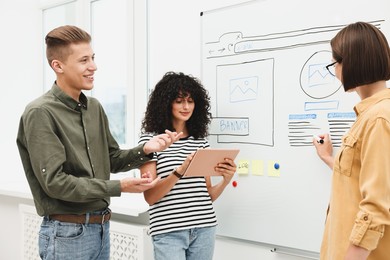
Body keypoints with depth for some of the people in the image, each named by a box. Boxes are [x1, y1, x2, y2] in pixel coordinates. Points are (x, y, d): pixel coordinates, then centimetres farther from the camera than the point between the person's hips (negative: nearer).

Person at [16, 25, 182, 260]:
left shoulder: (94, 107, 7)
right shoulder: (40, 114, -15)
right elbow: (55, 182, -20)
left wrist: (145, 150, -7)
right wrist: (118, 187, -21)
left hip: (101, 227, 7)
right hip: (68, 232, -7)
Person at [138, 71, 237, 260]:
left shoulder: (201, 141, 9)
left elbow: (208, 195, 10)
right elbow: (150, 197, -11)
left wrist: (225, 180, -9)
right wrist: (179, 171, -24)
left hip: (204, 229, 4)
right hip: (168, 232, -4)